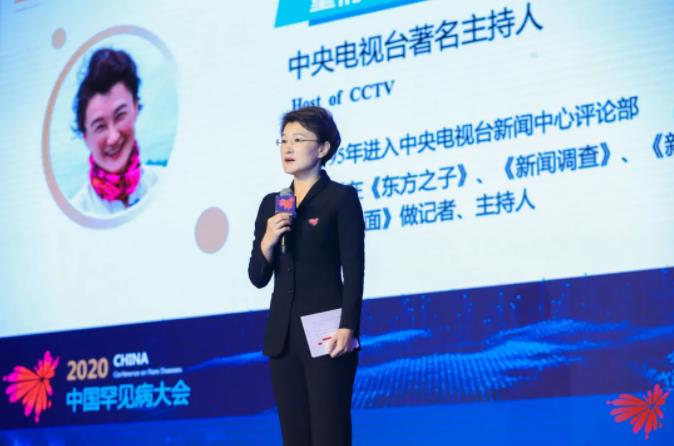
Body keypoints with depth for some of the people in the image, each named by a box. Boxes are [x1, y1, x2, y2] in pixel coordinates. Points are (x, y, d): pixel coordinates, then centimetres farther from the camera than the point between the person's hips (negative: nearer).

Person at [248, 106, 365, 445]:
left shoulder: (341, 197, -3)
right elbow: (258, 277, 9)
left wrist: (348, 327, -19)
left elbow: (353, 270, -8)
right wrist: (267, 241, -10)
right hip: (283, 336, 6)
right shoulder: (271, 204, 13)